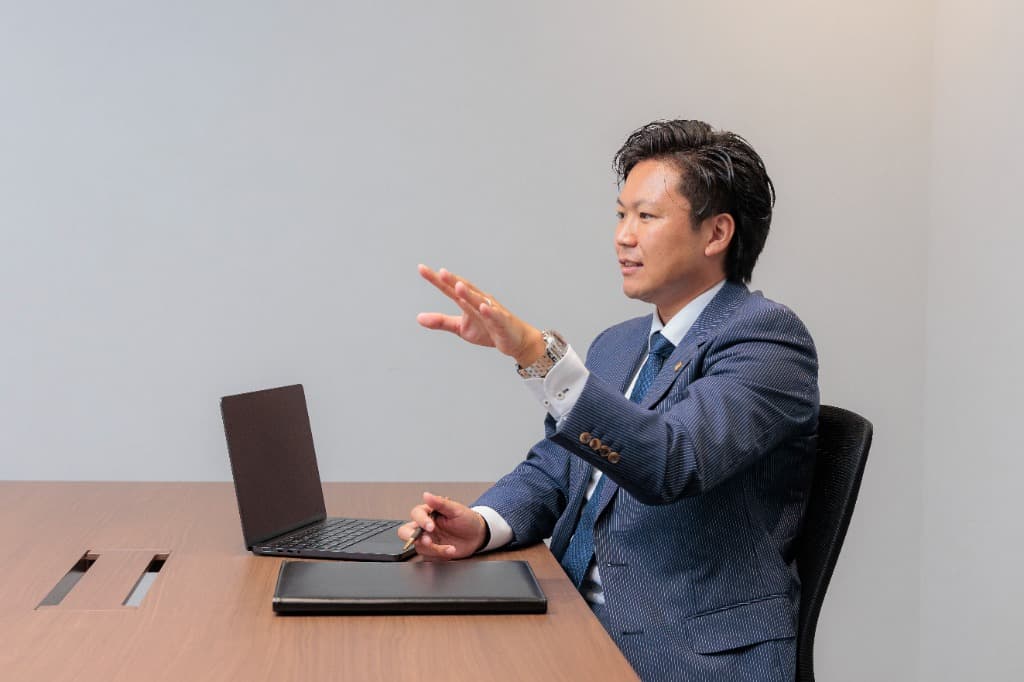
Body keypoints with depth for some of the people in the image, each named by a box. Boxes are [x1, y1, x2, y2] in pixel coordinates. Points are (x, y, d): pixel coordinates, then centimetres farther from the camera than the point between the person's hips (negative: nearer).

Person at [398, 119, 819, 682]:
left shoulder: (767, 338, -9)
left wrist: (539, 354, -36)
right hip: (574, 626, 7)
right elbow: (552, 468, 16)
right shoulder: (617, 345, 17)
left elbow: (672, 462, -25)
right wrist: (482, 525, -7)